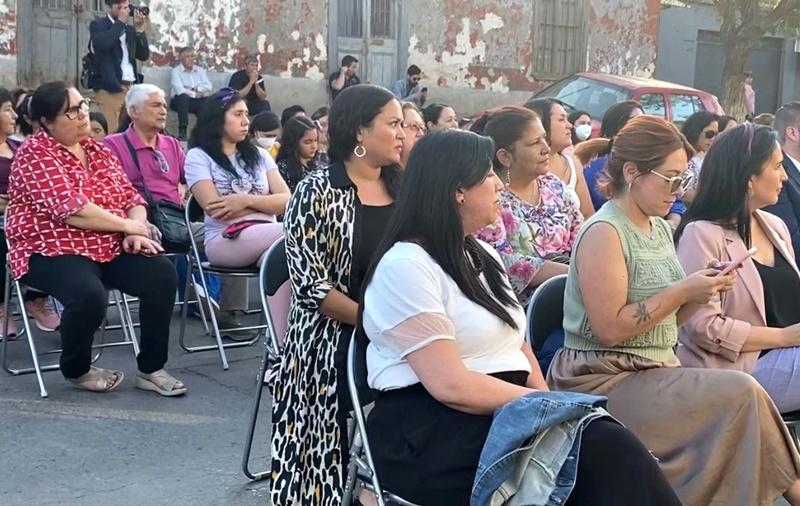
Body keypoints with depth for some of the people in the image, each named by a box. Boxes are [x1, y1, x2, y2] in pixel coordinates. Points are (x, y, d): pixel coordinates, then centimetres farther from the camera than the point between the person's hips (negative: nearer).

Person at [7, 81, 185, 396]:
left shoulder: (98, 152, 13)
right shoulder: (35, 153, -10)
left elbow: (131, 198, 12)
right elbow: (71, 211, -21)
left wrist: (136, 232, -11)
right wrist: (128, 225, -13)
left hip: (110, 247, 7)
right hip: (52, 250, -7)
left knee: (163, 274, -17)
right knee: (90, 295, -35)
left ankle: (150, 369, -4)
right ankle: (76, 370, -3)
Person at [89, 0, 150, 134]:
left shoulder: (130, 29, 18)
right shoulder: (98, 25, 2)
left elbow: (144, 55, 11)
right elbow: (102, 44, -19)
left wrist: (139, 29, 1)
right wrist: (120, 22, -11)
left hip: (131, 87, 6)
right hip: (109, 87, -6)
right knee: (108, 133, -13)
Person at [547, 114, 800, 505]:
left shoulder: (660, 228, 13)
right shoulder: (604, 232, -13)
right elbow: (609, 329, -19)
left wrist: (701, 293, -1)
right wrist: (683, 291, -16)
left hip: (654, 371, 8)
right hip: (605, 381, -8)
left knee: (743, 398, -17)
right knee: (742, 395, -20)